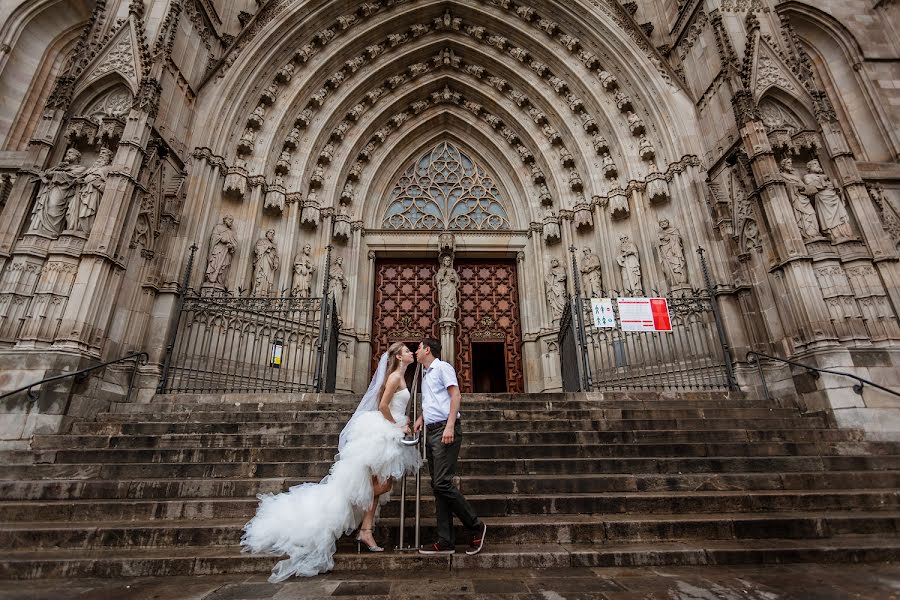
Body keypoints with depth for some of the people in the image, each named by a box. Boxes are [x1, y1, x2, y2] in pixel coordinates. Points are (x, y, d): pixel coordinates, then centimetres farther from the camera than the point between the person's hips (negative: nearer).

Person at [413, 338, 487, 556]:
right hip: (431, 432, 9)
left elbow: (455, 394, -13)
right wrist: (421, 417, 12)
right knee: (437, 486, 6)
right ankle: (445, 541, 11)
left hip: (445, 430, -9)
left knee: (442, 483, -13)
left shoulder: (442, 367, -3)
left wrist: (450, 426, -22)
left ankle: (476, 526, 3)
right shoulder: (425, 374, 23)